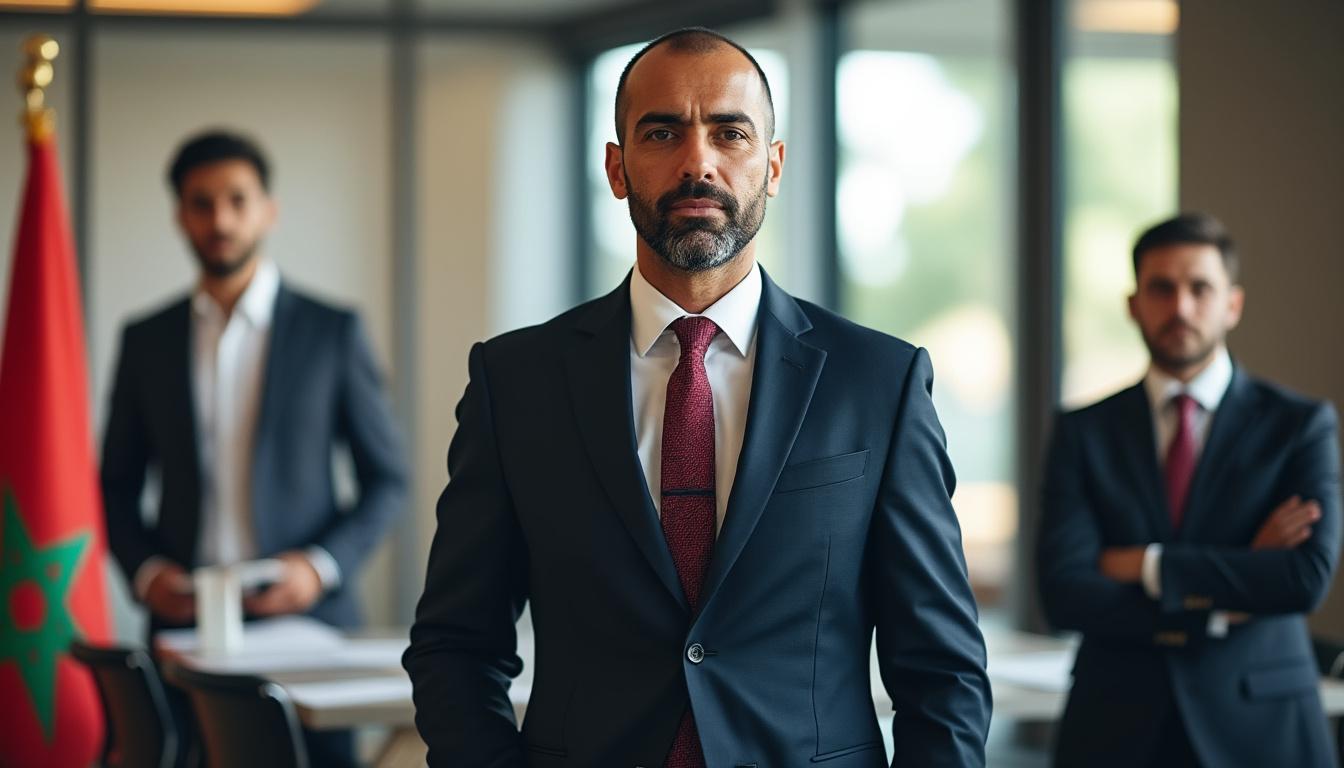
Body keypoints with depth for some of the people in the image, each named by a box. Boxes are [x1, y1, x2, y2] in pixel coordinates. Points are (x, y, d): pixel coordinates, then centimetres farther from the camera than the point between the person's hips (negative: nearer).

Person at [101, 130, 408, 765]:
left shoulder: (332, 331, 3)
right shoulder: (146, 340, 10)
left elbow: (387, 479, 5)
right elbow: (118, 485, 15)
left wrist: (323, 566, -10)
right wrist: (143, 569, -3)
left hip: (303, 614, -1)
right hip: (183, 617, 2)